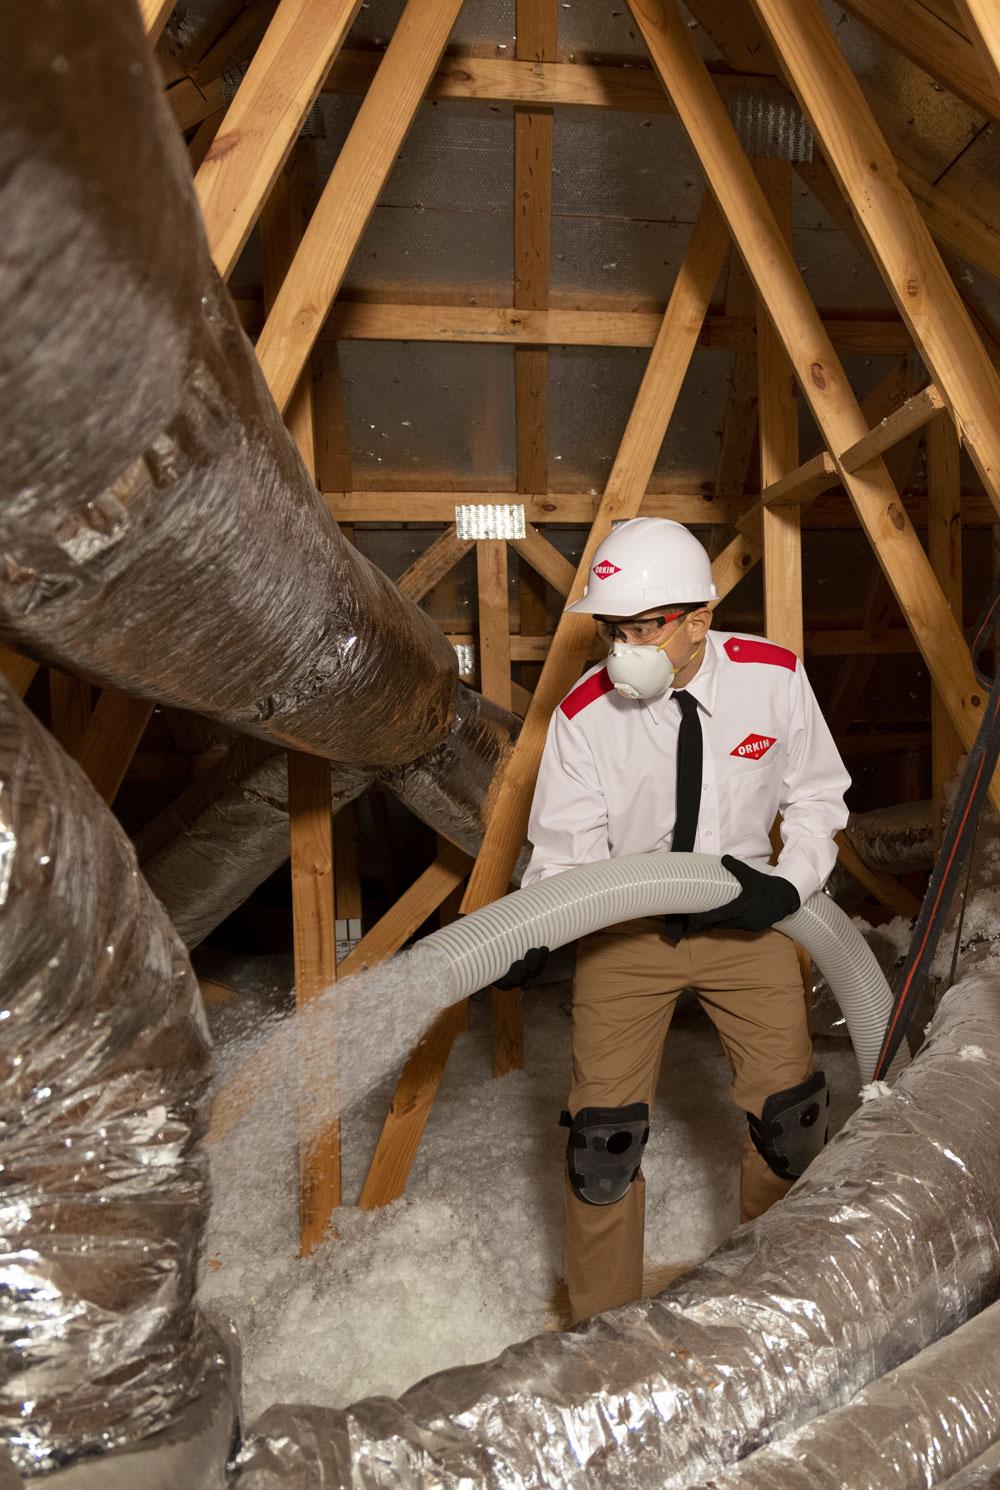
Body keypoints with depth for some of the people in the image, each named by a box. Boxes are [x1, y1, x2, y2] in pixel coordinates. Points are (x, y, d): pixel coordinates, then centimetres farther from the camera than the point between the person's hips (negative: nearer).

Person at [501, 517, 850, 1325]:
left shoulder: (773, 676, -13)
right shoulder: (584, 712, -17)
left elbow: (817, 797, 0)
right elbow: (566, 848, -11)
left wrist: (788, 884, -15)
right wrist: (532, 934, -28)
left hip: (743, 912, 2)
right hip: (625, 925, -1)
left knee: (789, 1112, 9)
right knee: (604, 1129, 0)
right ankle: (604, 1323, 25)